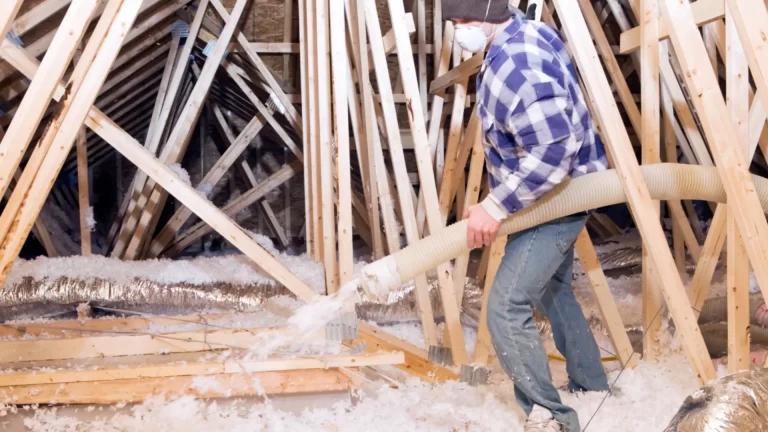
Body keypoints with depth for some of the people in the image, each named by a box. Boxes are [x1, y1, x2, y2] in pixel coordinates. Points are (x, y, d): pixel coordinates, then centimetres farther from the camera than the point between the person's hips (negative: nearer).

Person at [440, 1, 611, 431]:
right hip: (555, 194, 11)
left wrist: (497, 205, -29)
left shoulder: (517, 65, -29)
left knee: (507, 308, -14)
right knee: (553, 290, 25)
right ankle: (592, 387, 39)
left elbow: (554, 151, -34)